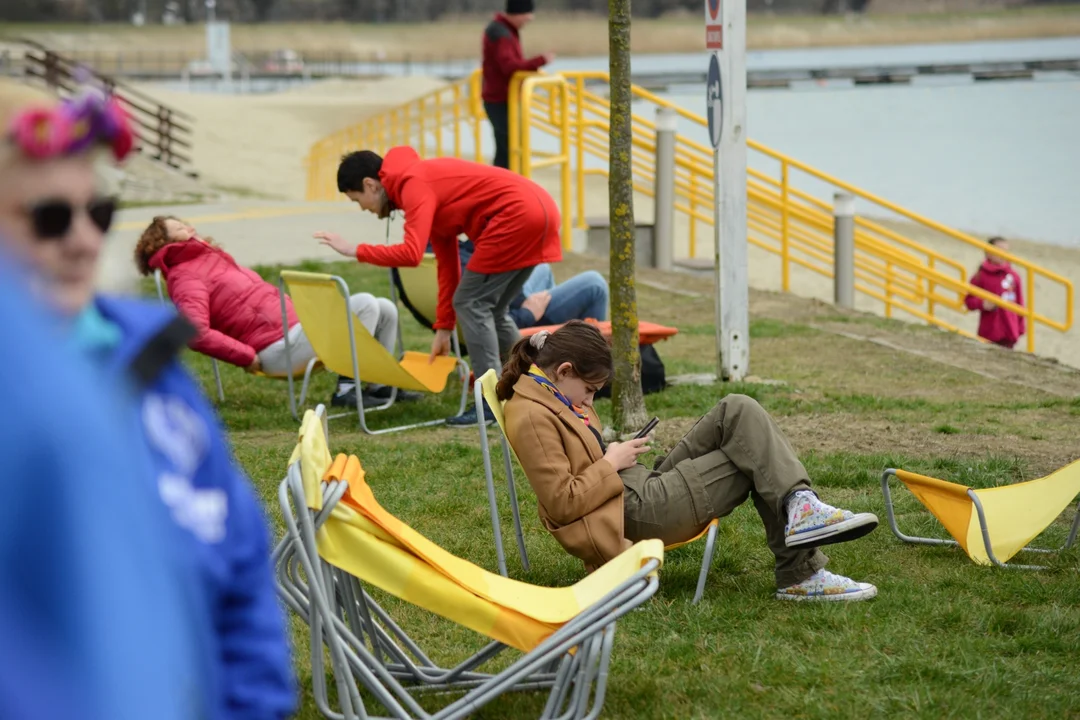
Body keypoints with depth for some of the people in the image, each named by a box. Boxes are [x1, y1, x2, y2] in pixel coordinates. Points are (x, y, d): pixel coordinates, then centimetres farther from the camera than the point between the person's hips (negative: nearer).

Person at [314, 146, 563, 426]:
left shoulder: (414, 184, -9)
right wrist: (443, 328, 23)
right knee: (491, 308, 18)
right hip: (539, 209, 10)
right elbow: (447, 261, 23)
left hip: (517, 214, -10)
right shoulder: (428, 181, 20)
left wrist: (355, 250, -10)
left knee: (470, 303, -3)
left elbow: (411, 254, -22)